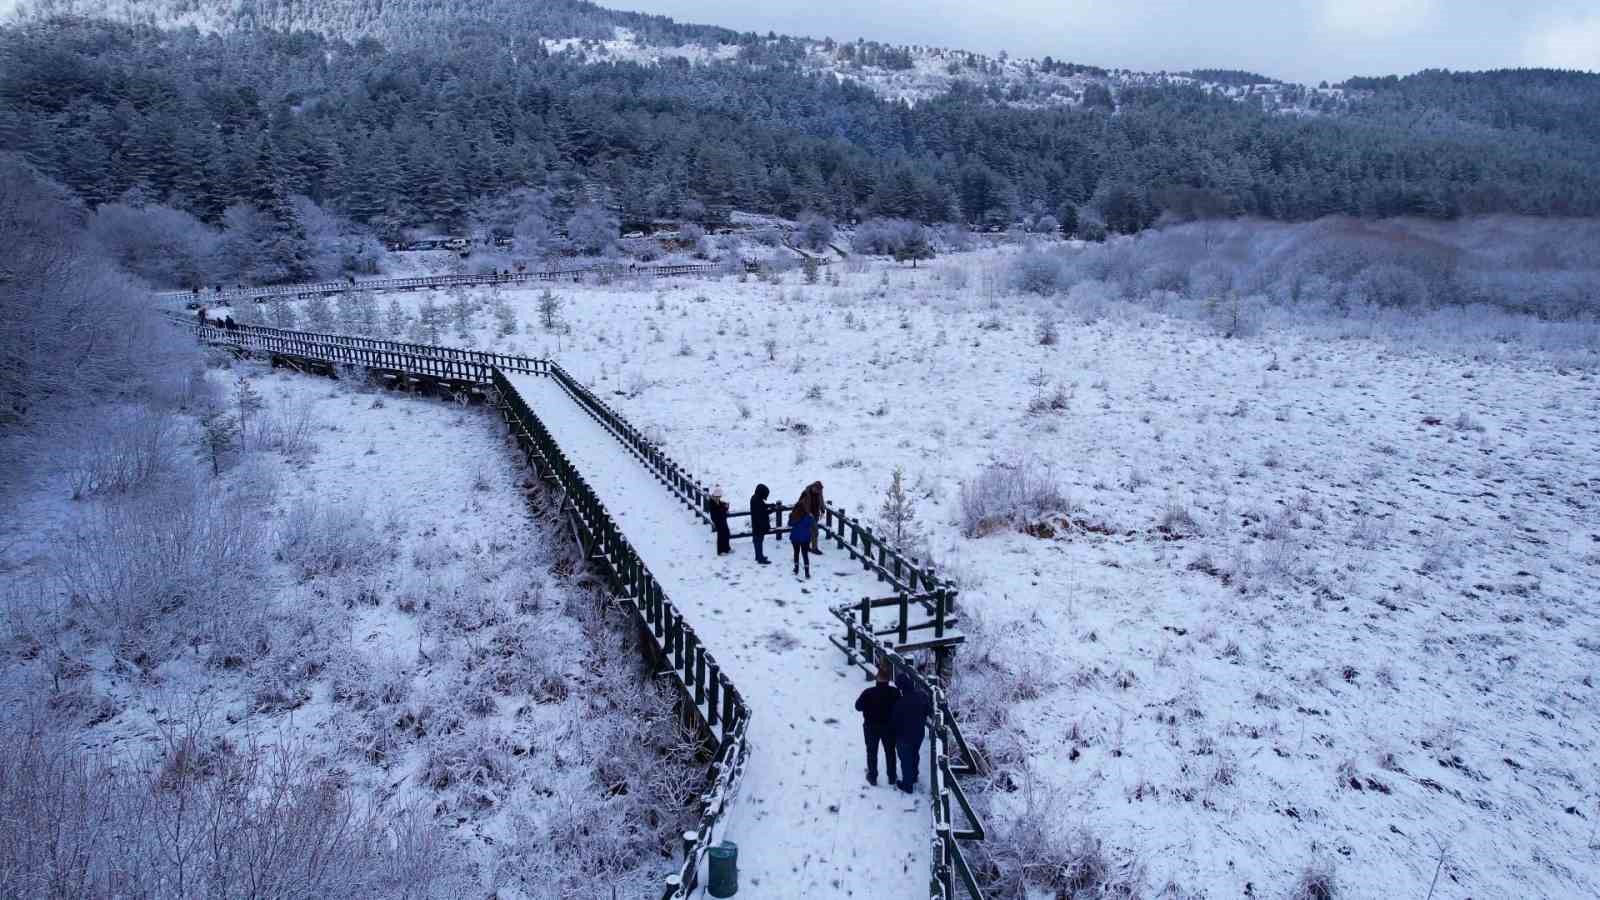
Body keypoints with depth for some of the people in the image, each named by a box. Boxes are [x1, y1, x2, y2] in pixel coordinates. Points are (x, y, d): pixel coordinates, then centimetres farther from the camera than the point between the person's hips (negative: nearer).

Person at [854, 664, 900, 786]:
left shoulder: (868, 693, -24)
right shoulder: (894, 692, -18)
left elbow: (858, 707, -12)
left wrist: (861, 699, 5)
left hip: (871, 727, -1)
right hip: (889, 727, 2)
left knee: (872, 752, 18)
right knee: (890, 751, 20)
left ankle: (872, 777, 29)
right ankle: (892, 777, 32)